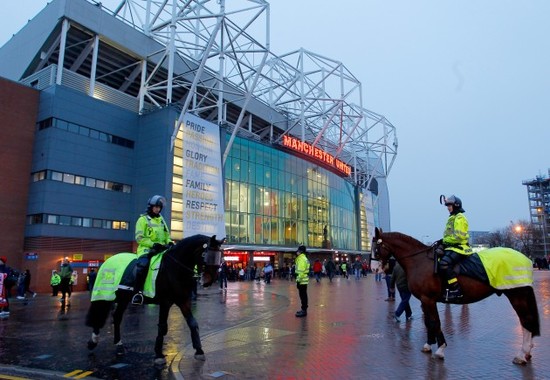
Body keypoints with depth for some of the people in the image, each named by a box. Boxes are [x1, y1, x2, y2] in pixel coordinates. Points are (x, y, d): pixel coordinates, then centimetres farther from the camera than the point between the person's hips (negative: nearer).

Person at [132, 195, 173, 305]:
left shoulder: (161, 219, 21)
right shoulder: (143, 219, 4)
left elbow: (167, 235, 25)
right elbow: (139, 238, -5)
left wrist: (170, 242, 2)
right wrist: (153, 244, -17)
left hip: (161, 248, 6)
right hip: (146, 248, -6)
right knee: (143, 265, -33)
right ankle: (138, 292, -31)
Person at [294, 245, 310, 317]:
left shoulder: (301, 259, -17)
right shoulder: (304, 258, 17)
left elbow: (301, 271, -23)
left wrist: (298, 280, -21)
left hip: (302, 281, -11)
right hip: (304, 281, 11)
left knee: (303, 296, -5)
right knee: (303, 295, 15)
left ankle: (304, 310, -1)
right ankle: (304, 309, 23)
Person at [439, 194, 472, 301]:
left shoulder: (460, 218, -9)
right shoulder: (452, 218, 22)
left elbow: (459, 236, -20)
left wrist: (446, 240, -14)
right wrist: (444, 241, 9)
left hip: (459, 247, -11)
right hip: (452, 247, 11)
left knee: (444, 263, -33)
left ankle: (455, 289, -30)